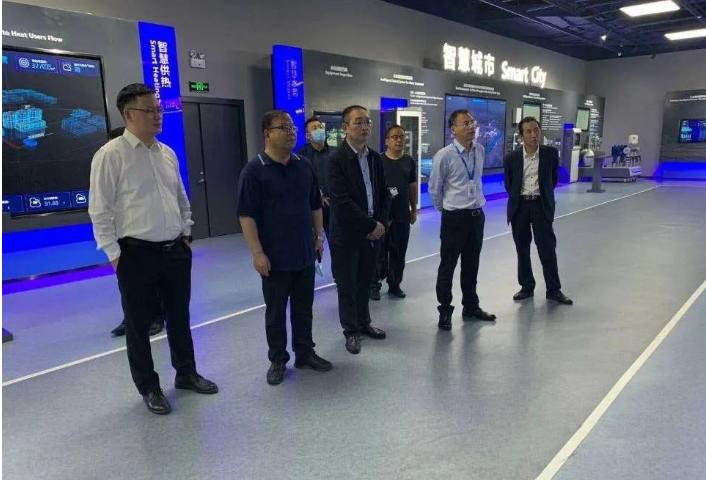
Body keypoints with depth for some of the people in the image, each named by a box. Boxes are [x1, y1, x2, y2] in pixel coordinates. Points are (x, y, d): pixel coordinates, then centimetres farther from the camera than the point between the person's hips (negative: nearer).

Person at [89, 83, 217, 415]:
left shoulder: (167, 153, 9)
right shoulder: (110, 155, -10)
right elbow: (100, 211, -10)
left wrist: (186, 232, 12)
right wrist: (115, 254, -10)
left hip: (176, 250, 6)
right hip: (137, 254, -5)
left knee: (179, 317, 18)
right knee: (138, 324, 10)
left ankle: (186, 373, 37)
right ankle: (148, 387, 29)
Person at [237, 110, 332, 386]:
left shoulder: (304, 166, 6)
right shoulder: (254, 170, -10)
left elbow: (315, 205, 15)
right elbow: (246, 215, -13)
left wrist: (319, 235, 11)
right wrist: (257, 253, -17)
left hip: (305, 254, 5)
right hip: (275, 258, -4)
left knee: (304, 309, 15)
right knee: (275, 312, 9)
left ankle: (305, 353, 31)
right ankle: (277, 360, 24)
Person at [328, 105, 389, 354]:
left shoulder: (375, 157, 7)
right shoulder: (336, 158, -13)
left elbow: (382, 193, 11)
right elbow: (341, 201, -20)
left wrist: (381, 223, -3)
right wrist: (371, 225, -16)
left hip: (372, 231, 5)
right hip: (347, 234, -5)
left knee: (365, 282, 16)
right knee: (347, 285, 8)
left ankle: (364, 323, 33)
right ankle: (351, 331, 23)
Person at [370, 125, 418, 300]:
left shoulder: (409, 161, 8)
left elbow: (412, 186, 13)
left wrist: (413, 209, 12)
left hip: (402, 215, 4)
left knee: (399, 252, 10)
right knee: (380, 252, 3)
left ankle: (395, 285, 23)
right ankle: (375, 285, 16)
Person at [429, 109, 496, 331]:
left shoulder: (480, 151, 3)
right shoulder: (444, 155, -15)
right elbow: (434, 188, -4)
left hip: (477, 215, 5)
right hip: (454, 217, -5)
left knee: (472, 265, 17)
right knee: (448, 266, 4)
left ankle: (471, 307, 32)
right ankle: (445, 311, 19)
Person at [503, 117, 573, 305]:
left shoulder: (551, 153, -4)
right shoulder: (511, 158, -5)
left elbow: (554, 179, 11)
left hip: (541, 205, -1)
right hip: (519, 206, 1)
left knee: (547, 248, 0)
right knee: (522, 249, 9)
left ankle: (554, 290, 11)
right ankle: (527, 287, 23)